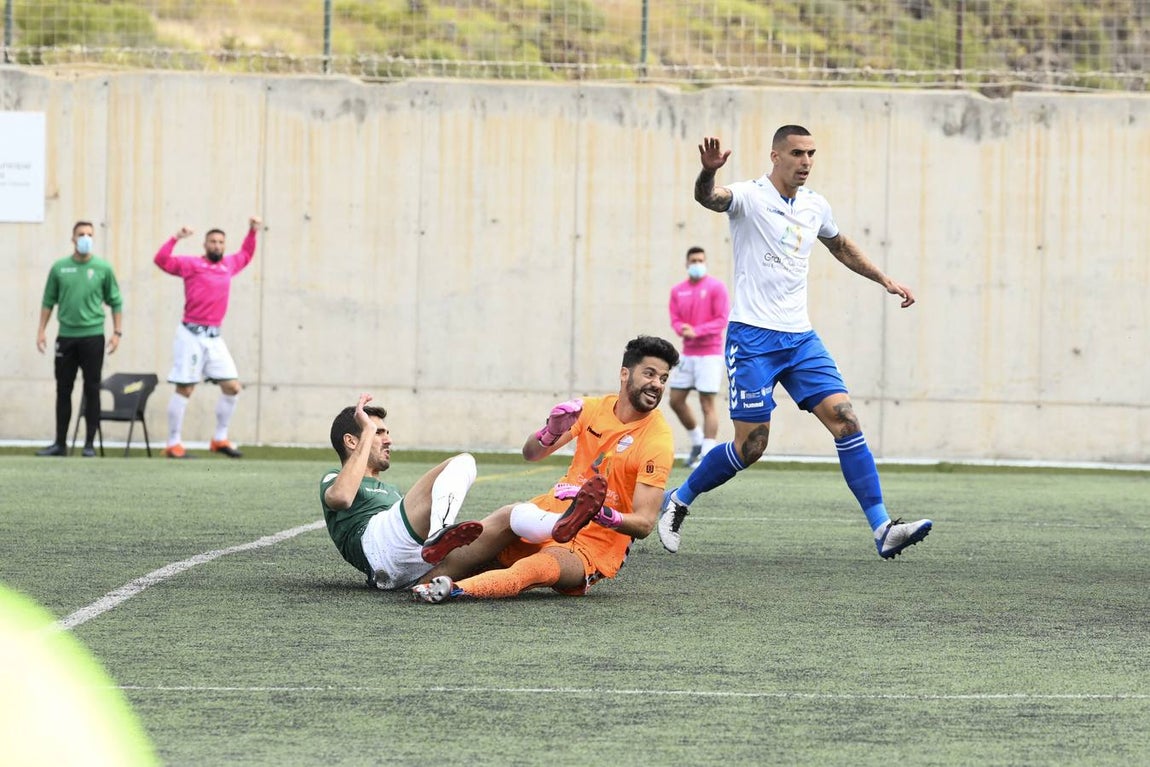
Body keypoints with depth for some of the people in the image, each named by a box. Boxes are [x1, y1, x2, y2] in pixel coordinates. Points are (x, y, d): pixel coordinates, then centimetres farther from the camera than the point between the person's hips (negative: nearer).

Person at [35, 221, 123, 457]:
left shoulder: (104, 269, 0)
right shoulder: (59, 268, 4)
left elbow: (115, 302, 4)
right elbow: (48, 301, 11)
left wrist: (117, 332, -2)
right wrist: (41, 330, 6)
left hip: (93, 336, -2)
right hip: (66, 336, 2)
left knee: (92, 390, 0)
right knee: (63, 390, 5)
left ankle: (90, 444, 6)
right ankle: (60, 443, 11)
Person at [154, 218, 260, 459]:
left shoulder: (228, 265, 14)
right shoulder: (192, 264, -3)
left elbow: (245, 256, 36)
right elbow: (162, 260, -13)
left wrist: (252, 233, 28)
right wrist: (175, 238, -20)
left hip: (214, 337, 6)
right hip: (192, 335, -6)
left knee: (233, 387, 2)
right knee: (185, 389, -5)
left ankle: (220, 439, 15)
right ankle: (173, 444, -1)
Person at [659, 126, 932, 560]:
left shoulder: (815, 207, 10)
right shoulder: (749, 197, -9)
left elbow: (841, 246, 32)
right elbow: (708, 198, -32)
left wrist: (885, 281, 27)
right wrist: (708, 170, -54)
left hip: (800, 338, 5)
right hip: (752, 338, -5)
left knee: (845, 420, -9)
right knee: (750, 447, -5)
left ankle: (882, 529, -11)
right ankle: (678, 501, 19)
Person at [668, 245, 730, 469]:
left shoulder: (715, 287, -5)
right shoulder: (678, 291, 10)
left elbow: (722, 319, -10)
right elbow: (675, 319, 10)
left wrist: (696, 331, -19)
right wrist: (682, 329, -14)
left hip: (710, 354, -6)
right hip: (687, 354, 6)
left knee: (707, 404, -9)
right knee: (676, 400, 6)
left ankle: (708, 453, -8)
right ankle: (697, 441, 25)